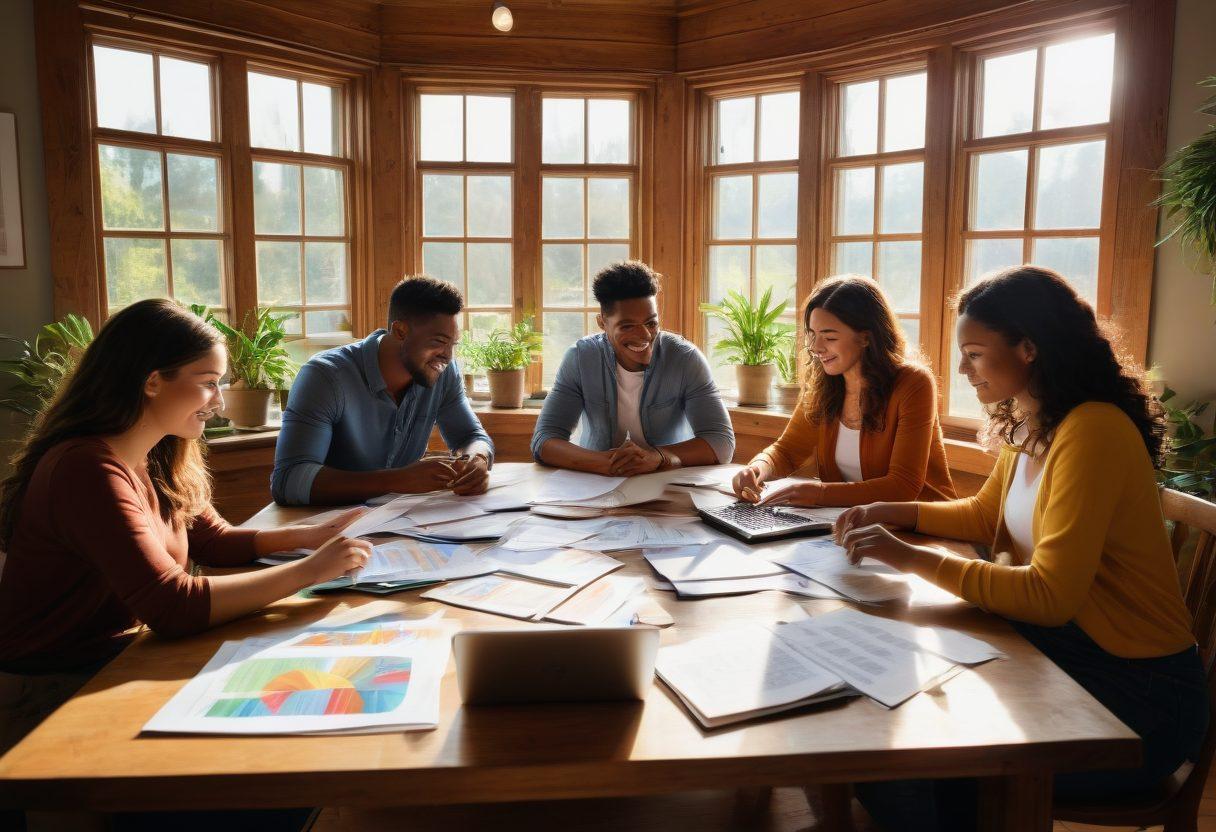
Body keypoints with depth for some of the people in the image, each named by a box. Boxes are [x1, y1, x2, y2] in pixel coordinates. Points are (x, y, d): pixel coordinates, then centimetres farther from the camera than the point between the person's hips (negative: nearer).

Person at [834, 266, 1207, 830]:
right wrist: (893, 513, 7)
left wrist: (913, 559, -25)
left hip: (1134, 698, -8)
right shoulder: (1029, 425, 4)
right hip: (1057, 648, 8)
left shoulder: (1092, 431, -22)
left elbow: (1051, 596, -26)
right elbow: (985, 514, 22)